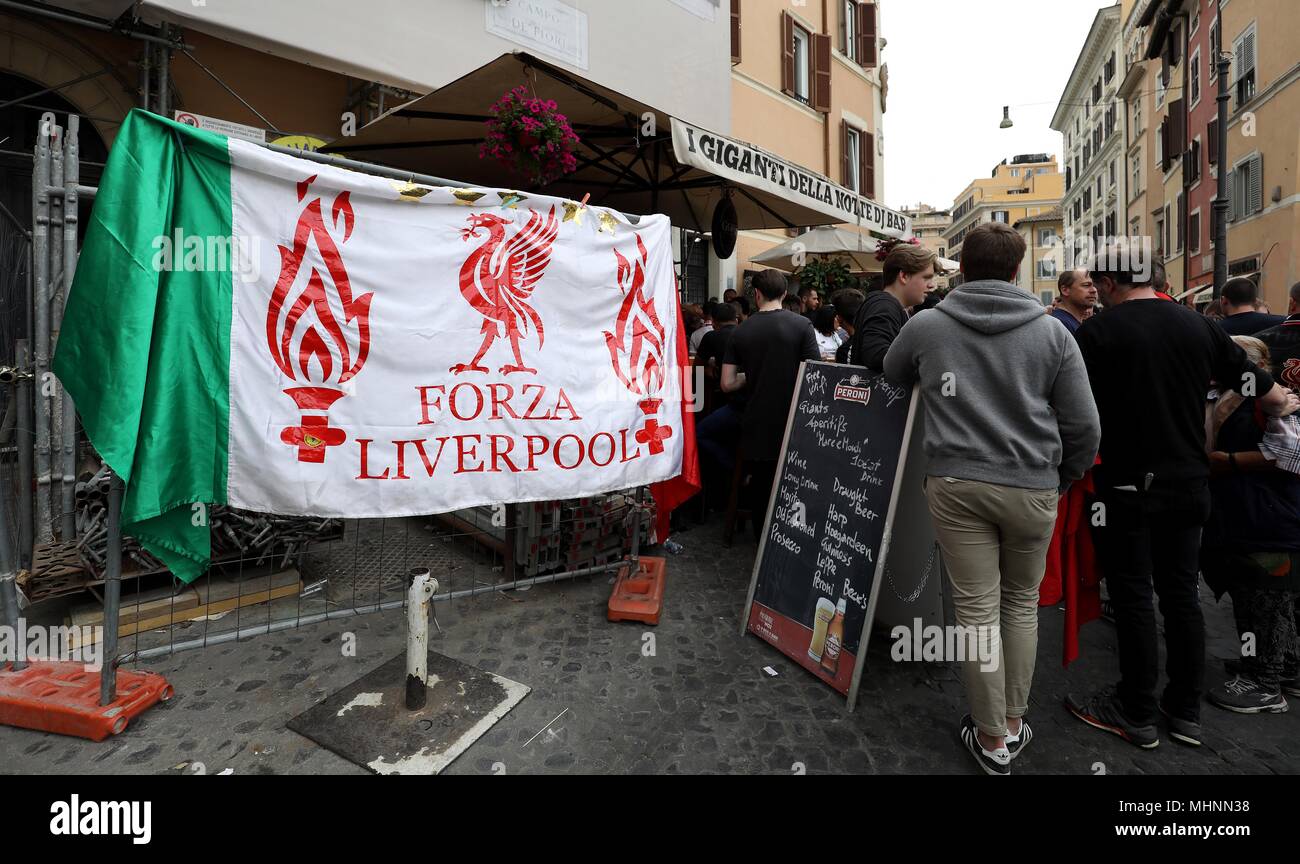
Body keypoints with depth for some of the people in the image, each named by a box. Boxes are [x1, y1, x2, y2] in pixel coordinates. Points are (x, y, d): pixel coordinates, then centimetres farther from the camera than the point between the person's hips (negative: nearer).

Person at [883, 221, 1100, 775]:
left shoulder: (925, 325, 2)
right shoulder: (1052, 332, 3)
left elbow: (890, 378, 21)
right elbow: (1084, 426, 4)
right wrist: (1063, 478, 20)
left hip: (955, 482, -1)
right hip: (1032, 486, 2)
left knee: (977, 610, 6)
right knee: (1021, 602, 19)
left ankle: (992, 739, 19)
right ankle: (1013, 722, 29)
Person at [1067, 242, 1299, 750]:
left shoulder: (1097, 332, -11)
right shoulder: (1199, 325, 6)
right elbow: (1257, 383, 16)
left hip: (1127, 485, -5)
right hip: (1189, 484, 6)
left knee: (1133, 596, 4)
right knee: (1181, 593, 14)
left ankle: (1137, 713, 17)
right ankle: (1186, 712, 26)